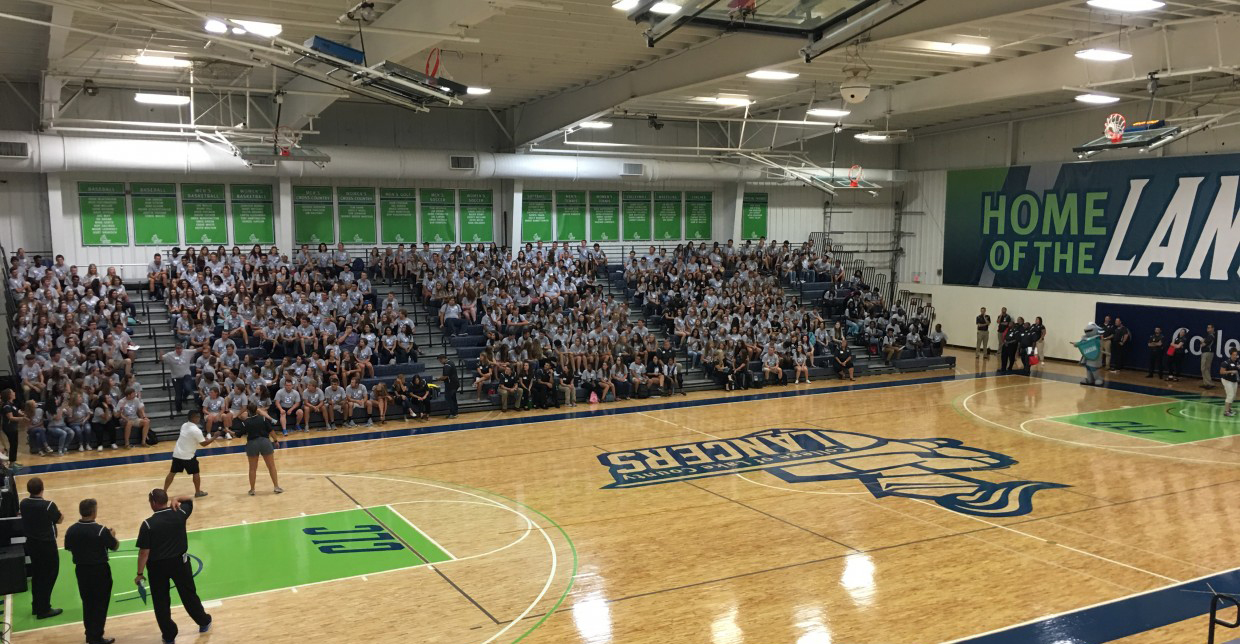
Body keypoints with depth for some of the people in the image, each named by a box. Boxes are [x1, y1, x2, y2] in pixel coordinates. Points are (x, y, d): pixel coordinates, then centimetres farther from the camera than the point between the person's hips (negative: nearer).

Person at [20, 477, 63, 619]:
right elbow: (59, 520, -7)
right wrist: (58, 512, 11)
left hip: (31, 543, 6)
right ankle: (43, 609, 8)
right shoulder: (48, 505, -23)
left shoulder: (23, 503, -5)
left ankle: (37, 606, 29)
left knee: (36, 575, 19)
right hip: (46, 545, -6)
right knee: (49, 576, 5)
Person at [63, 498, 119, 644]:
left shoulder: (71, 530, -6)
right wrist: (113, 536, 11)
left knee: (87, 603, 18)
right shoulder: (101, 531, -20)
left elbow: (68, 548, 9)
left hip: (81, 570, 5)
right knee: (100, 604, 6)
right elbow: (115, 547, -8)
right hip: (100, 570, -5)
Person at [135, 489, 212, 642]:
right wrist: (176, 500, -3)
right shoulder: (180, 514, -9)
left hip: (158, 566, -3)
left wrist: (140, 574, -7)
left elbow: (144, 552, -16)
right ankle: (204, 622, 35)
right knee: (189, 594, 20)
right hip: (179, 561, 3)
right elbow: (190, 500, 14)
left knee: (161, 601, 13)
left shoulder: (148, 524, -17)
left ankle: (169, 635, 21)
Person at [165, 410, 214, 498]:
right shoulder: (196, 430, -19)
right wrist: (214, 437, -8)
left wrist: (202, 438, 13)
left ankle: (164, 492, 16)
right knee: (195, 473, 10)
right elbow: (204, 443, -15)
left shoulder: (184, 425, 5)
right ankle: (198, 492, 18)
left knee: (172, 473, 13)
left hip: (177, 454, 7)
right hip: (188, 456, -7)